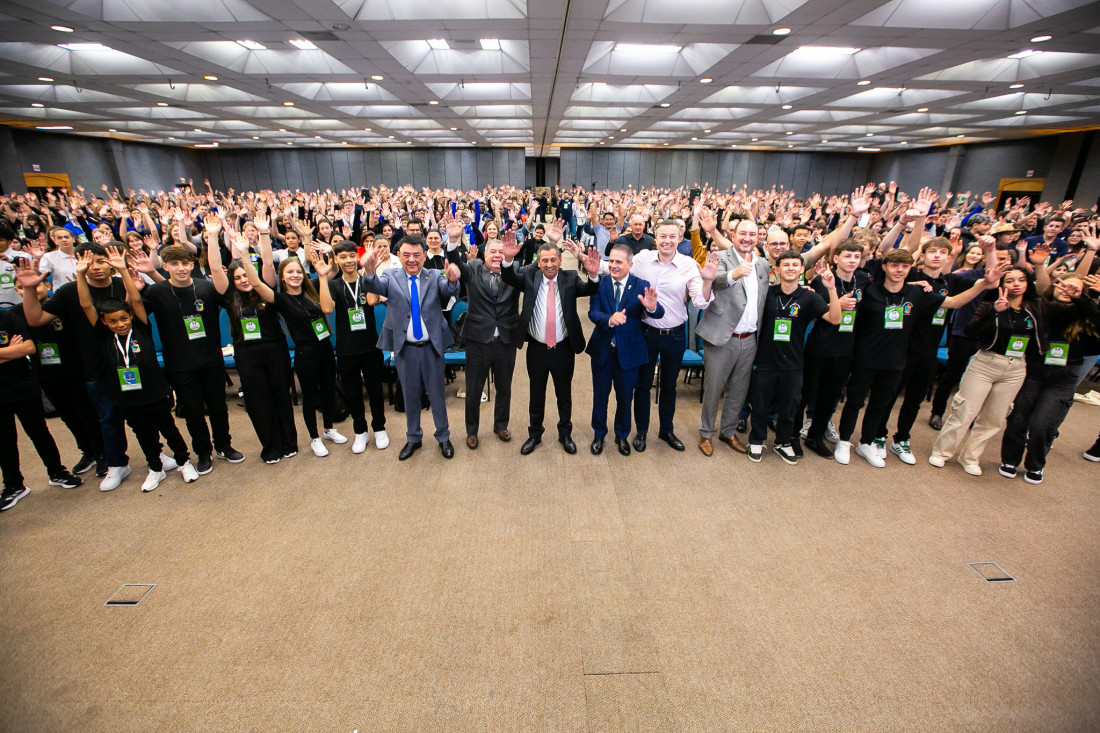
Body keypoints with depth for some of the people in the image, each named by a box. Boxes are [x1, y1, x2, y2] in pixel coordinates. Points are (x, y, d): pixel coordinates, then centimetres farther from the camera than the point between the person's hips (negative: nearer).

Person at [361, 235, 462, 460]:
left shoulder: (435, 276, -3)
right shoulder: (391, 277, -2)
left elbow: (448, 291, -22)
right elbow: (374, 287, -21)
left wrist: (452, 281, -46)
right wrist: (369, 273, -44)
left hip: (431, 346, 0)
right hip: (404, 347, 1)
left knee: (437, 394, 12)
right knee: (410, 395, 15)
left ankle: (443, 437, 30)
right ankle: (413, 438, 34)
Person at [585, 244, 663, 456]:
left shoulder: (641, 286, -9)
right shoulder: (600, 284, -7)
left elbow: (659, 313, -19)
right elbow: (592, 312, -17)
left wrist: (652, 307, -43)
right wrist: (609, 319, -38)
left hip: (629, 351, 0)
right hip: (602, 349, 1)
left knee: (625, 396, 15)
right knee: (600, 394, 15)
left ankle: (622, 435, 38)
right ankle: (599, 434, 37)